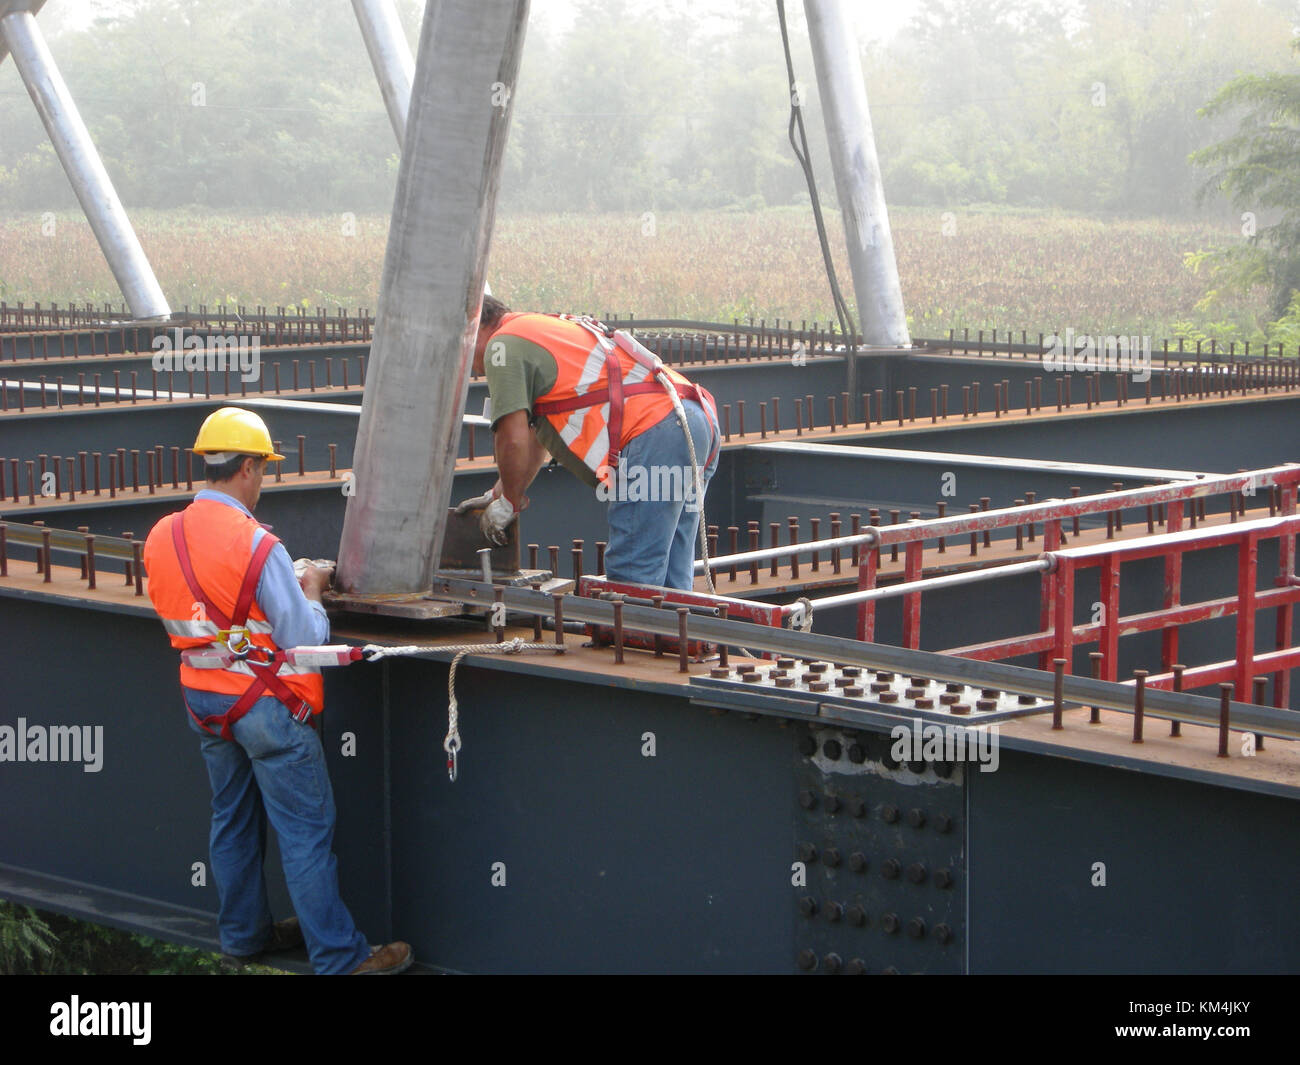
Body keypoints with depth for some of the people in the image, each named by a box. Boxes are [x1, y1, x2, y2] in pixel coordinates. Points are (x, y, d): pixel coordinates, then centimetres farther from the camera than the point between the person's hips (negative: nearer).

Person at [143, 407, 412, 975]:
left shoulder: (162, 538, -1)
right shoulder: (257, 546, -22)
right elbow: (306, 638, -20)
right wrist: (311, 590, 0)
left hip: (202, 695, 7)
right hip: (266, 705, -7)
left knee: (233, 819, 21)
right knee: (306, 831, -1)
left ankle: (243, 934, 32)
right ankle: (338, 956, 4)